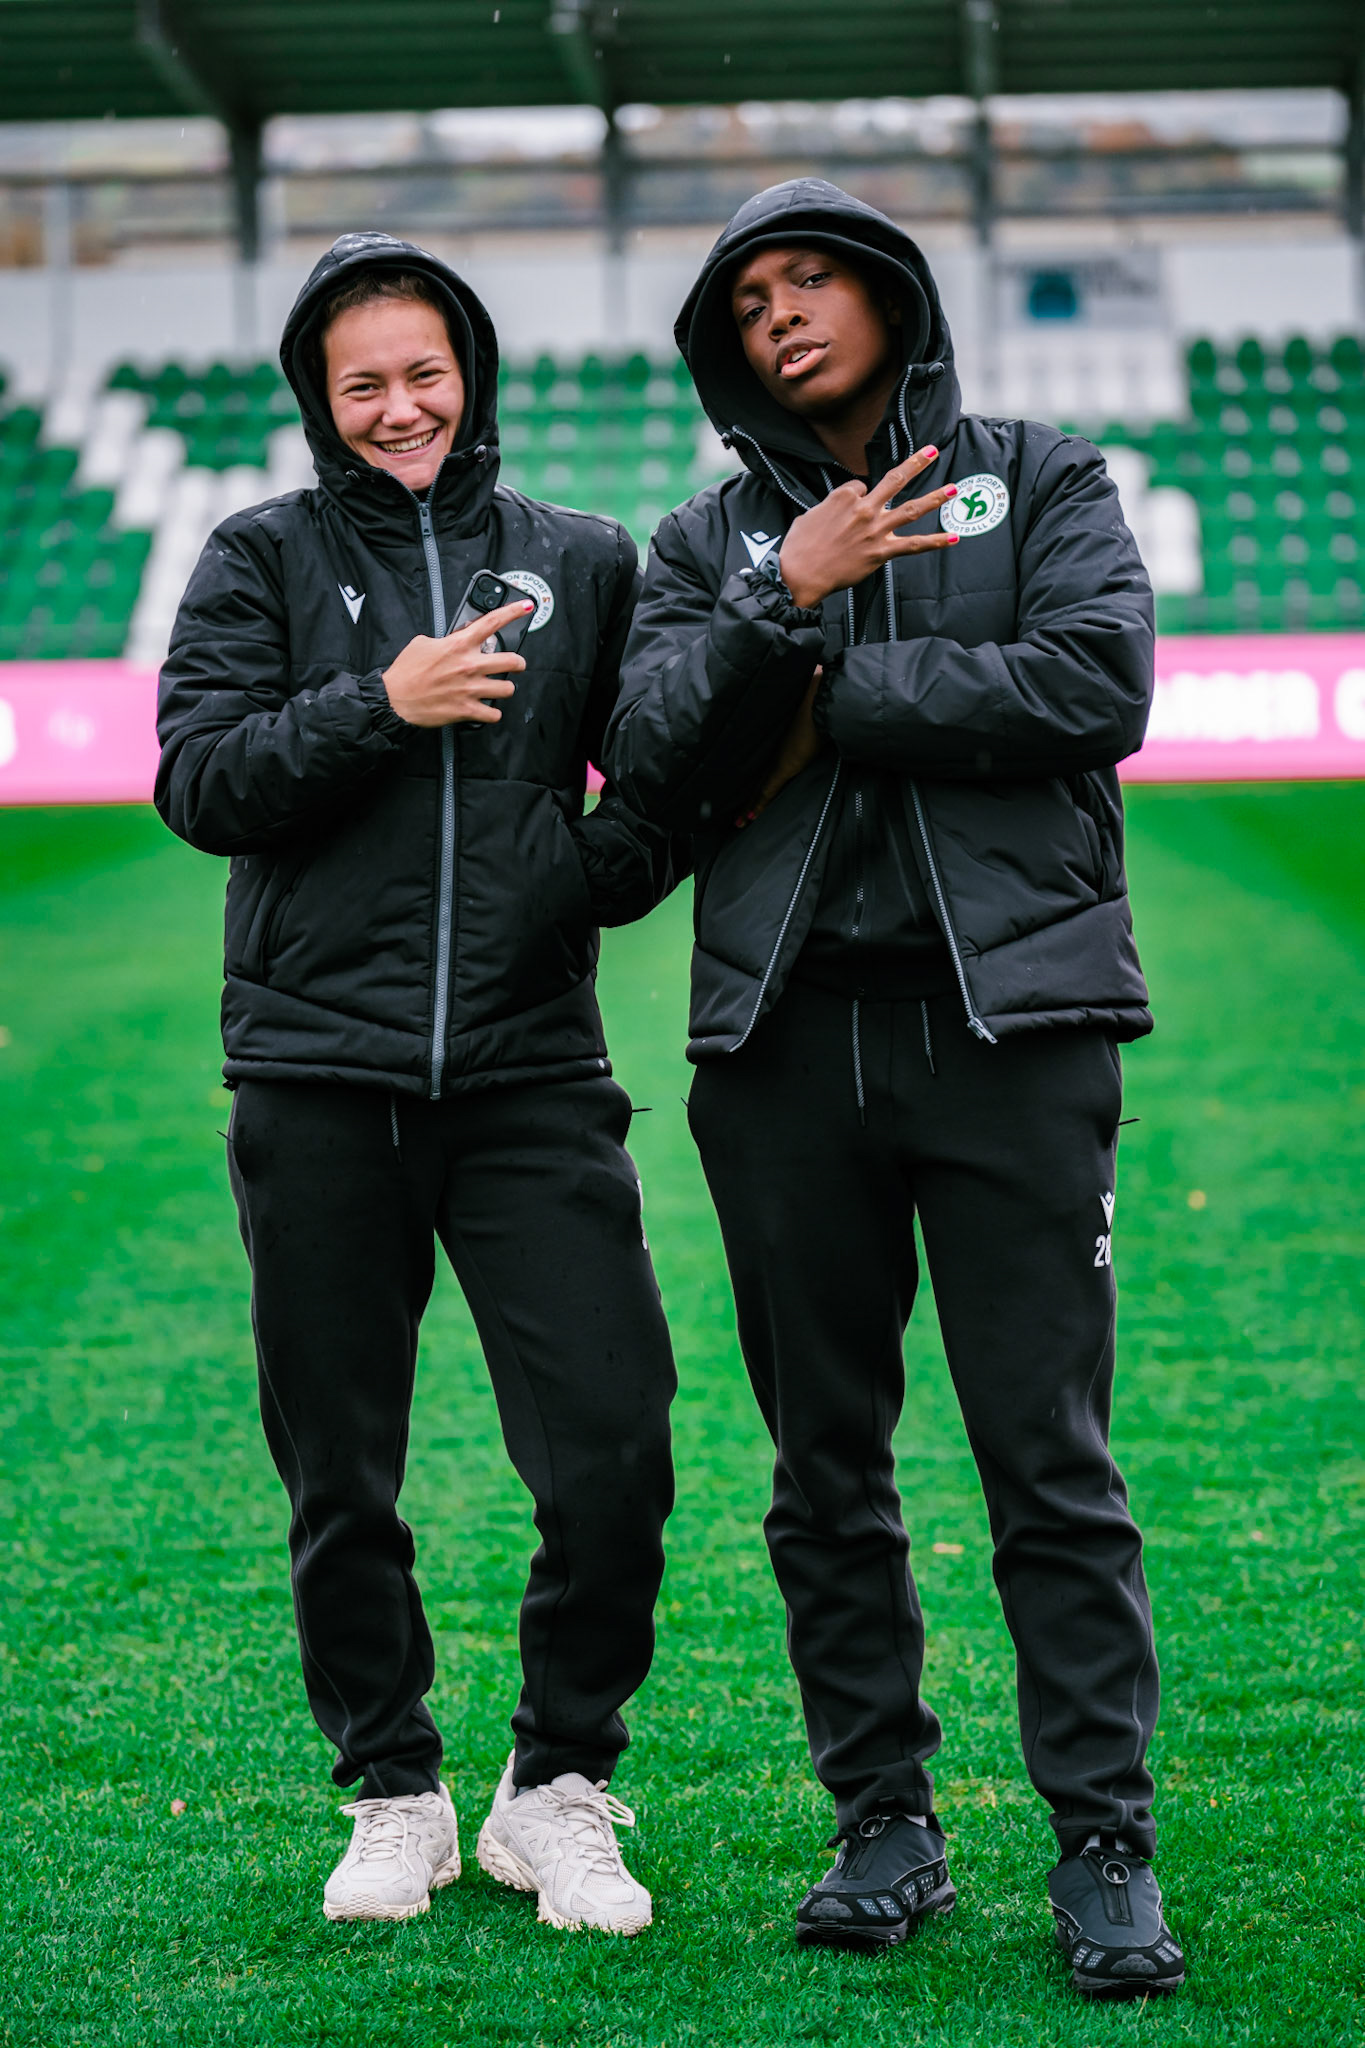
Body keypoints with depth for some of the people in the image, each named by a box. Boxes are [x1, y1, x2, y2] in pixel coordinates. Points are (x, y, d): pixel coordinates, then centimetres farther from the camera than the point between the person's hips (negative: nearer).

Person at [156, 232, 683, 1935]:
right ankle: (393, 1796, 22)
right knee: (341, 1478, 6)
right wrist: (381, 706, -13)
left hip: (532, 1074, 1)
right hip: (317, 1082, 0)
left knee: (613, 1453, -8)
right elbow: (195, 782, -3)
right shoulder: (262, 561, 8)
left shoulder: (584, 564, 12)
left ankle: (558, 1789, 10)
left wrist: (599, 868, -3)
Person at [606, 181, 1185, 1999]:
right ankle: (885, 1828, 16)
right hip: (785, 1032, 3)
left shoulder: (1043, 482, 9)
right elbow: (647, 760, 1)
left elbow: (1100, 686, -9)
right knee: (825, 1469, 6)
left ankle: (1106, 1845, 1)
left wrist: (834, 698, -7)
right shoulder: (710, 541, 15)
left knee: (1051, 1454, -5)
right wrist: (780, 600, -13)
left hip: (1007, 1017, -3)